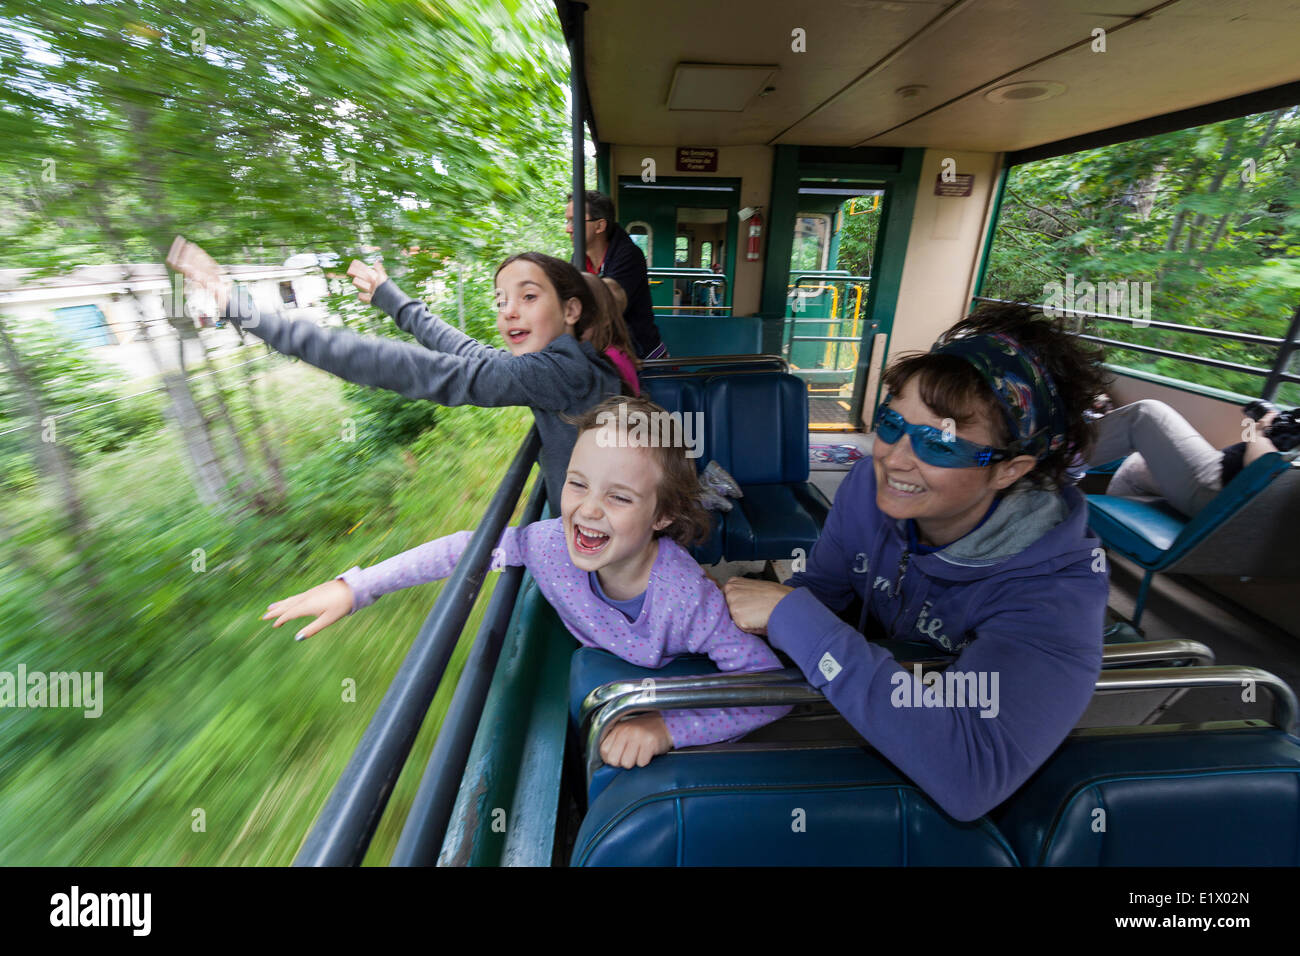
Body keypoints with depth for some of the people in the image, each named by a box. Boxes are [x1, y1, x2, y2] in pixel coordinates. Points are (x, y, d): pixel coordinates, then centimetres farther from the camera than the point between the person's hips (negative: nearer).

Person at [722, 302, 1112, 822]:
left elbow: (970, 777, -44)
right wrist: (758, 610, -24)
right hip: (864, 711, 4)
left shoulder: (1054, 587, -32)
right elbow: (820, 584, -4)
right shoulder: (872, 483, -17)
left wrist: (793, 616, -43)